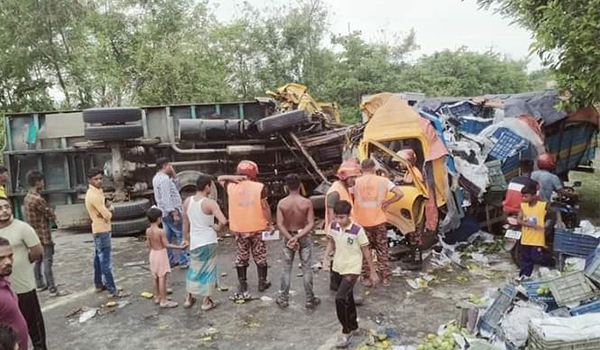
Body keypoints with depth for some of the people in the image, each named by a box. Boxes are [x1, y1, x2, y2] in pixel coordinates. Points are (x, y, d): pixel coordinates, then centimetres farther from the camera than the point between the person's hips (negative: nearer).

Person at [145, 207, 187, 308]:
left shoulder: (148, 231, -2)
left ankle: (157, 297, 29)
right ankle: (163, 301, 3)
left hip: (153, 254, 8)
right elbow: (166, 245, -20)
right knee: (162, 278, -2)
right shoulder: (161, 232, -22)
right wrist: (180, 247, -18)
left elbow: (149, 245, 8)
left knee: (155, 277, 16)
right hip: (161, 254, -7)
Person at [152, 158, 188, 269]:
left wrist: (173, 175, 8)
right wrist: (174, 213, -25)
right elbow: (167, 198, -25)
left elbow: (176, 186, 18)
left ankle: (169, 261, 18)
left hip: (165, 212, 10)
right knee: (181, 235, -4)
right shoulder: (164, 178, -18)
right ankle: (183, 261, -2)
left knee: (168, 237, 13)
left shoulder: (157, 178, 14)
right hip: (170, 212, -10)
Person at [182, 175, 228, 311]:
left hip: (194, 241, 5)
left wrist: (185, 239, 21)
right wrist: (217, 228, -9)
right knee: (208, 271, 8)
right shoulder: (210, 203, -18)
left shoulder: (187, 202, 0)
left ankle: (189, 298, 31)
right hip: (208, 241, -5)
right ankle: (206, 302, 16)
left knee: (194, 269, 21)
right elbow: (223, 221, -30)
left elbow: (185, 223, 10)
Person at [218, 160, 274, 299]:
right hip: (258, 228, -1)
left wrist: (233, 177, -2)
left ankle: (242, 287, 18)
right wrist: (270, 223, 1)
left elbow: (220, 178, 14)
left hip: (239, 229, 2)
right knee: (260, 256, 15)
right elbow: (265, 207, -9)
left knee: (241, 257, 13)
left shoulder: (232, 187, -3)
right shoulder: (260, 187, -10)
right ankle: (262, 282, 26)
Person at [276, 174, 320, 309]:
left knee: (286, 269, 12)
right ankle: (310, 299, 15)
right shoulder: (307, 202, -12)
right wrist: (298, 236, -19)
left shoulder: (281, 203, -10)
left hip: (288, 237, 1)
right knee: (306, 268, 8)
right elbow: (311, 224, -17)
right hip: (304, 237, -1)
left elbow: (280, 225, -14)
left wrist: (290, 238, -16)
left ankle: (283, 299, 20)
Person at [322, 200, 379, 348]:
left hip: (352, 269, -6)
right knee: (348, 298, 20)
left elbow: (366, 251, -12)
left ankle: (347, 331, 5)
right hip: (339, 267, 6)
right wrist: (326, 258, -4)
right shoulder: (333, 226, -7)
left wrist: (372, 272, -6)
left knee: (340, 298, -16)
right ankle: (353, 326, 41)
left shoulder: (357, 230, -21)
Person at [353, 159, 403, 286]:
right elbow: (400, 194, -11)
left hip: (361, 221, -1)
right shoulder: (383, 180, -5)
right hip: (379, 220, 1)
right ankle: (385, 278, 23)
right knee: (382, 249, 15)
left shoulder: (356, 182, -5)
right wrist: (387, 203, -1)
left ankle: (366, 277, 21)